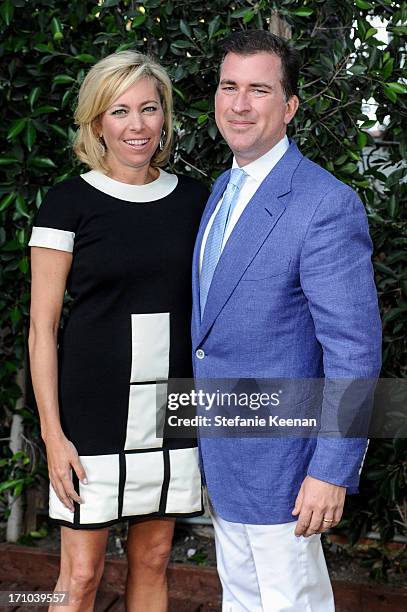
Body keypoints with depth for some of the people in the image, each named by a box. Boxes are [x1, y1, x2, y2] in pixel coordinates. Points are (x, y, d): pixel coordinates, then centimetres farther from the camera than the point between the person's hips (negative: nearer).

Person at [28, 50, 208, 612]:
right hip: (93, 413, -3)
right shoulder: (69, 202, -5)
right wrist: (53, 434, -10)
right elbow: (42, 327, -5)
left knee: (152, 561, 14)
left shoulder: (192, 198, 6)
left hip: (172, 411, 4)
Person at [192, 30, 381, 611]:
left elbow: (354, 350, -21)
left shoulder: (327, 204, -20)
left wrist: (333, 472, -22)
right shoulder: (222, 190, 8)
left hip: (276, 454, -8)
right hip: (218, 451, 8)